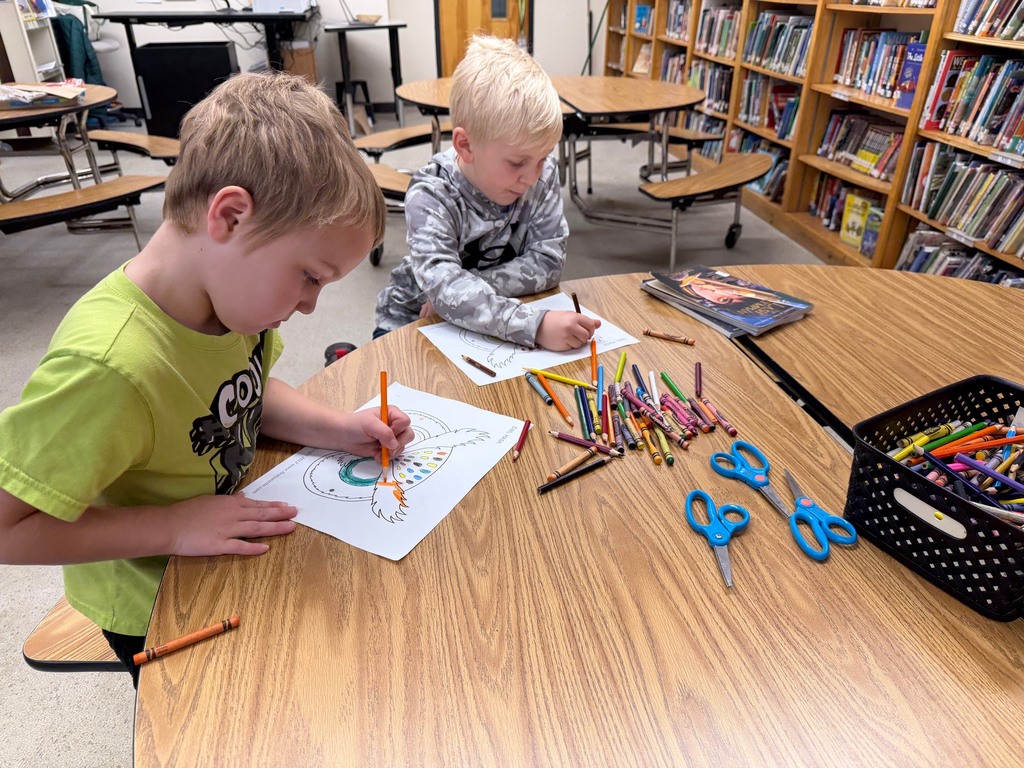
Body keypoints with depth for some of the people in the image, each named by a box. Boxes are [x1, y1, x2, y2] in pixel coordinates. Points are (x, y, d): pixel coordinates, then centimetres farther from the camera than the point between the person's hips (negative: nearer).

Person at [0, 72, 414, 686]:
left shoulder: (231, 288, -17)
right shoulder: (108, 365, -39)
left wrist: (338, 429, -14)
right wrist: (173, 527, -30)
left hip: (237, 541, 6)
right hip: (154, 608, -6)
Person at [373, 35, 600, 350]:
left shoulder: (543, 173, -12)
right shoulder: (432, 196, -24)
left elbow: (548, 262, -15)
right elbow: (442, 286, -38)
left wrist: (463, 292, -26)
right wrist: (534, 324, -50)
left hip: (497, 318, 4)